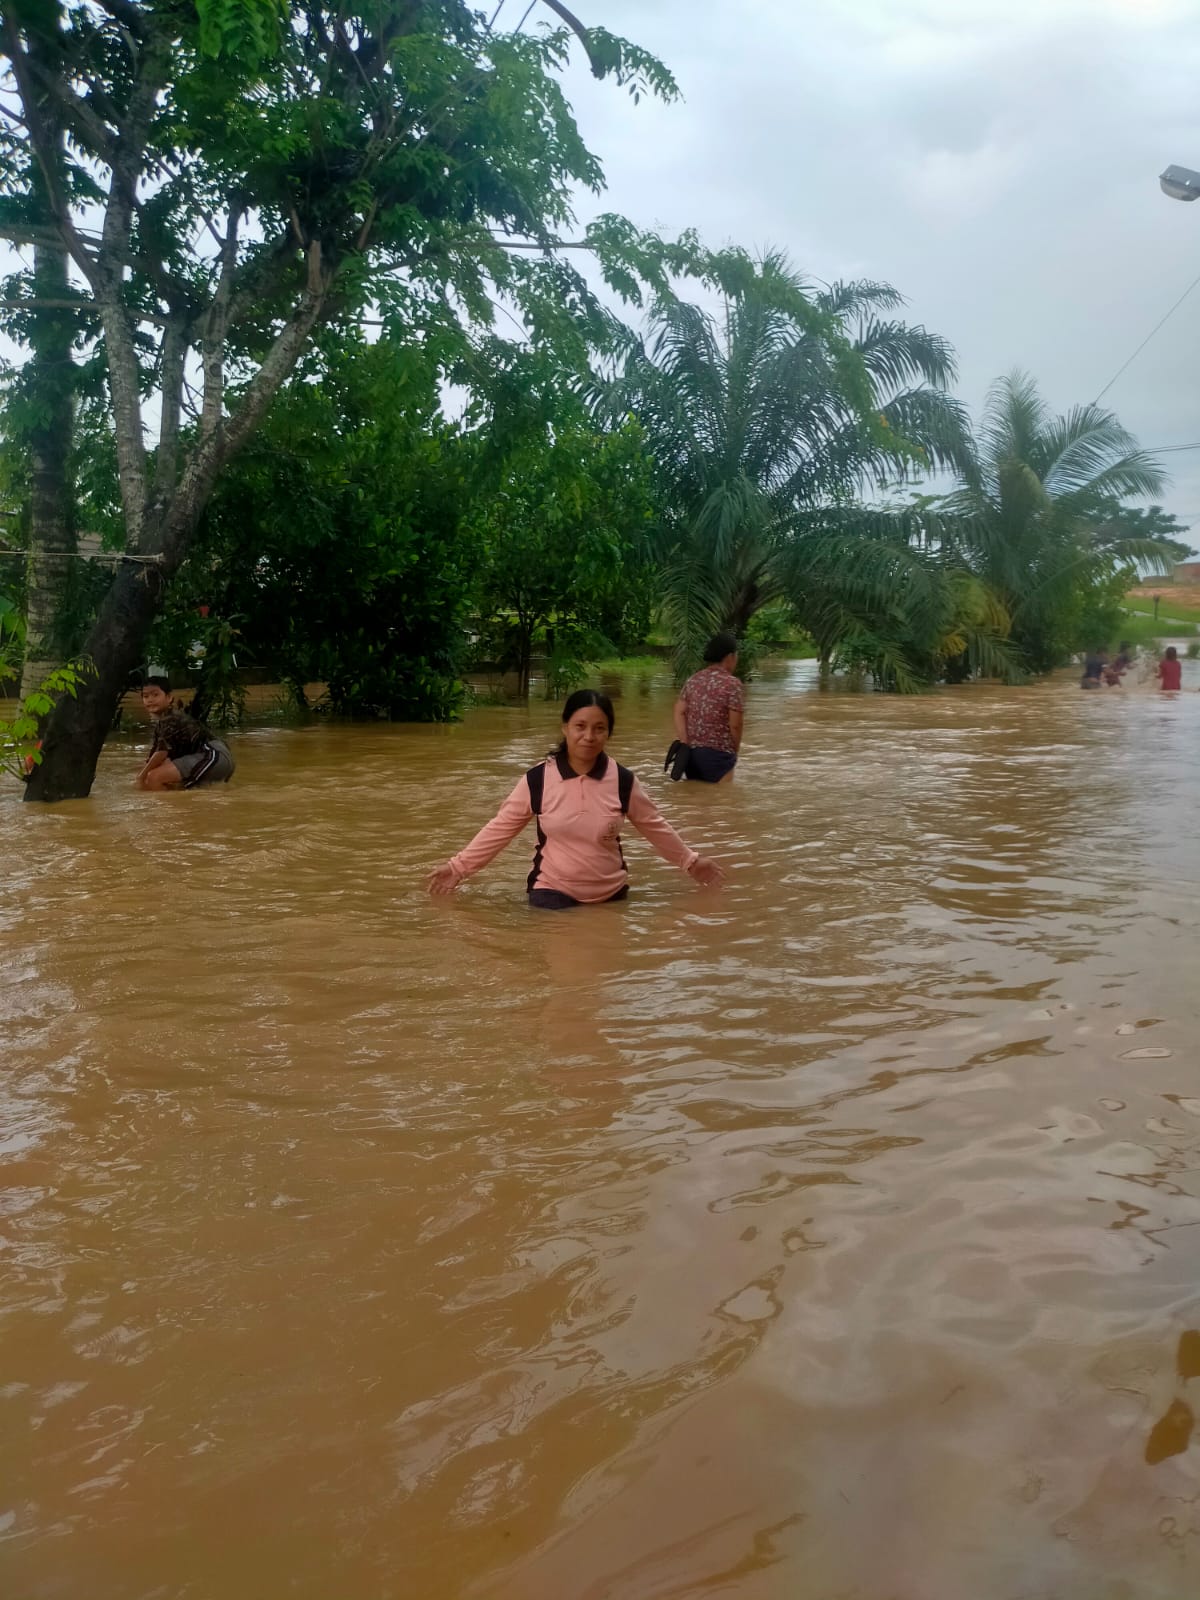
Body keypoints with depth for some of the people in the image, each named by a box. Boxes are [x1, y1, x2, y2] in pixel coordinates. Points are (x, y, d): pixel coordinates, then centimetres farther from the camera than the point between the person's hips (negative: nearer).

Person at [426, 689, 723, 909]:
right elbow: (500, 828, -4)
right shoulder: (538, 779, -11)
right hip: (552, 893, -2)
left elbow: (655, 827, 6)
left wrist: (690, 862, 12)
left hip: (610, 895, 2)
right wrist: (458, 867, -5)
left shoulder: (622, 781, -8)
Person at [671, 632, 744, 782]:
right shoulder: (731, 683, -10)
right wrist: (734, 752, 4)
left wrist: (685, 744, -3)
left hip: (691, 751, 7)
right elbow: (735, 725, -11)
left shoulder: (693, 680, 9)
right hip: (717, 753, -7)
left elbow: (679, 712, 2)